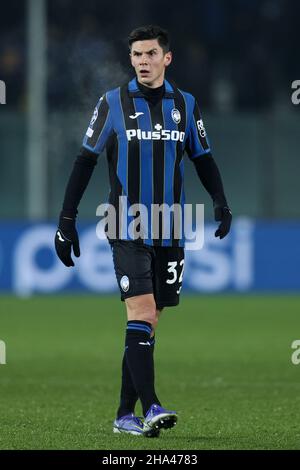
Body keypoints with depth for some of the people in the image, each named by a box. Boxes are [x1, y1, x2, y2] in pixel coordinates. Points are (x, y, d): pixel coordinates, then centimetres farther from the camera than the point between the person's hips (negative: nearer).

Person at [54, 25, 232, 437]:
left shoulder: (185, 104, 8)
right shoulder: (113, 102, 0)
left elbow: (202, 159, 16)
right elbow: (86, 160, 2)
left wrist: (221, 203, 0)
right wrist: (67, 219, -3)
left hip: (169, 232, 4)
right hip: (127, 229, -4)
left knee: (148, 322, 6)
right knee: (142, 311, -17)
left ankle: (125, 414, 13)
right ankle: (150, 406, -23)